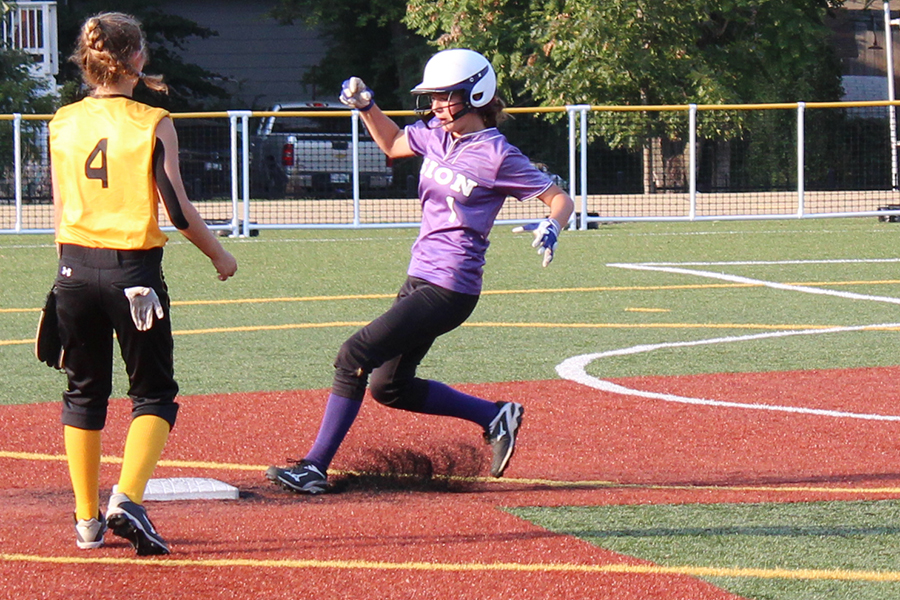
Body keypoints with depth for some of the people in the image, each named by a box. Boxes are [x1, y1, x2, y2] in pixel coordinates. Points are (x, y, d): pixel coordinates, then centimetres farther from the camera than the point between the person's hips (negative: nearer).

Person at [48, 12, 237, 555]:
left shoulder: (64, 123, 3)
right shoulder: (153, 123, -8)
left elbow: (61, 207, 9)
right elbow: (178, 209, -8)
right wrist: (220, 255, 7)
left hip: (75, 268, 4)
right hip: (134, 270, -4)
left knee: (84, 391, 16)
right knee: (154, 392, 6)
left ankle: (87, 519, 16)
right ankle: (127, 500, -14)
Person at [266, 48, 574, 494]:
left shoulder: (497, 156, -13)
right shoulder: (436, 135, 9)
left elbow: (559, 197, -7)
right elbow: (392, 144, 28)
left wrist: (550, 227, -29)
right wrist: (366, 106, 12)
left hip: (449, 289, -9)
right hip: (419, 279, 9)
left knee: (355, 357, -14)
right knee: (389, 386, 14)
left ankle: (316, 467, -9)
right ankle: (495, 416, 23)